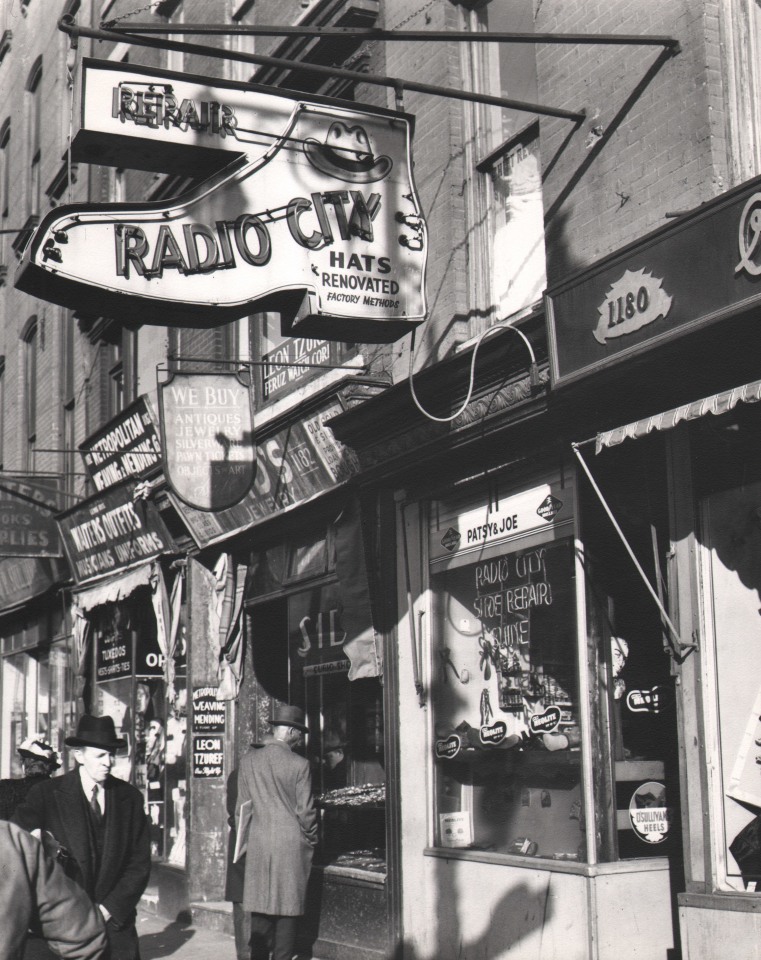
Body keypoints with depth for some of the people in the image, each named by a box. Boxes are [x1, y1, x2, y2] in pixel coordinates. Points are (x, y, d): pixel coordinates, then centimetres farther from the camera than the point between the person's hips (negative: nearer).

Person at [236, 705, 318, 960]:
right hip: (292, 844, -3)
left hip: (258, 844, 3)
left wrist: (244, 837, 19)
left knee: (260, 909, 9)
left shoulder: (248, 760, 0)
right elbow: (305, 811, -5)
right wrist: (311, 840, 10)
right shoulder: (299, 764, -10)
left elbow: (241, 807, 7)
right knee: (288, 908, 5)